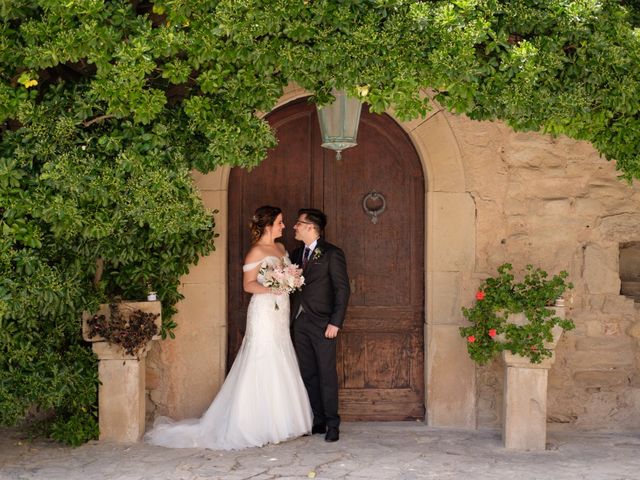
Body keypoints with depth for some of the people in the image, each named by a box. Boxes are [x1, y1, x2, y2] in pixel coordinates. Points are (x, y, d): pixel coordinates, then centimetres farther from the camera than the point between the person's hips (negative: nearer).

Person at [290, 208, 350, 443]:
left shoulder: (332, 254, -6)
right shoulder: (297, 254, 14)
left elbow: (342, 289, -9)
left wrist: (335, 322, -14)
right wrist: (290, 317, 5)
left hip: (322, 324, -6)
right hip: (299, 322, 6)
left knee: (327, 374, -3)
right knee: (308, 374, 8)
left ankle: (332, 424, 4)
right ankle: (317, 421, 16)